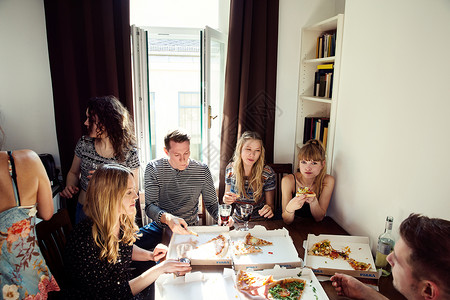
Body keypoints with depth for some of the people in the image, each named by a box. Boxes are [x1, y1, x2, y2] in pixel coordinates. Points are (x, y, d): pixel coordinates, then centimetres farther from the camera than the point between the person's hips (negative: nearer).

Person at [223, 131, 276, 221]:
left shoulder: (268, 173, -11)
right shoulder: (230, 169, -3)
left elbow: (270, 204, -1)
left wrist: (269, 208, -23)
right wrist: (227, 199, -12)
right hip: (236, 221, 1)